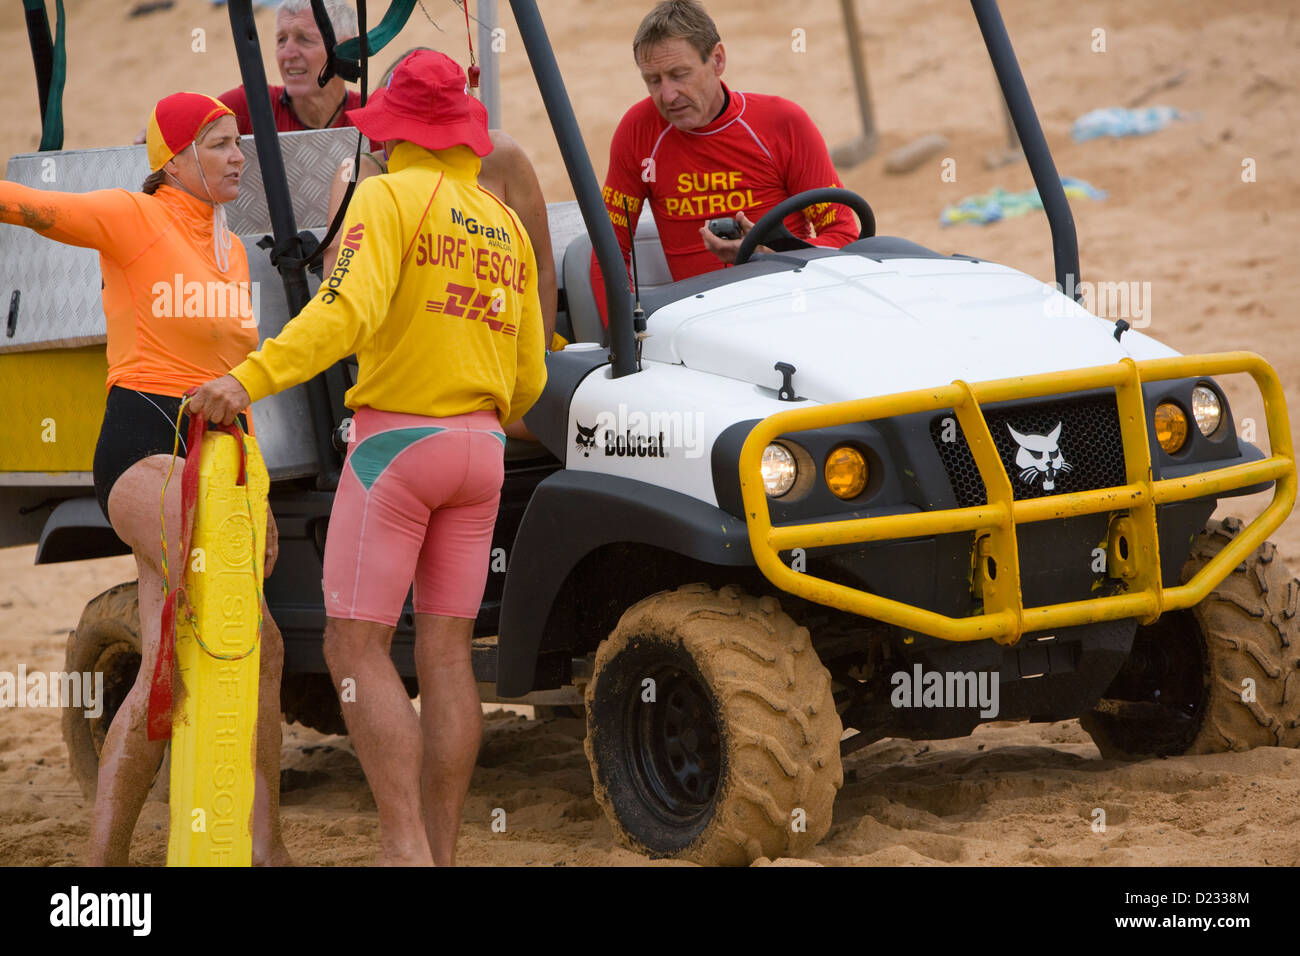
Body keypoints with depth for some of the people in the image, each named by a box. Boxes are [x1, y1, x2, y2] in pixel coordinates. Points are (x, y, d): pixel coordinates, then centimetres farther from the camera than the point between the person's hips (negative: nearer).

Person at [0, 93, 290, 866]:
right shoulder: (133, 219, -3)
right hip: (144, 446, -8)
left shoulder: (232, 250, 20)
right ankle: (266, 845, -15)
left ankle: (106, 855, 9)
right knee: (256, 639, -20)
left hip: (212, 455, 8)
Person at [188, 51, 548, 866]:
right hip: (481, 449, 7)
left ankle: (405, 848, -15)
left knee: (357, 648, -5)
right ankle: (442, 853, 7)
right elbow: (529, 377, 17)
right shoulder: (507, 226, 15)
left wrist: (250, 380, -32)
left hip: (396, 440, -7)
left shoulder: (391, 197, -6)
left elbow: (349, 309, -24)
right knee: (446, 651, 7)